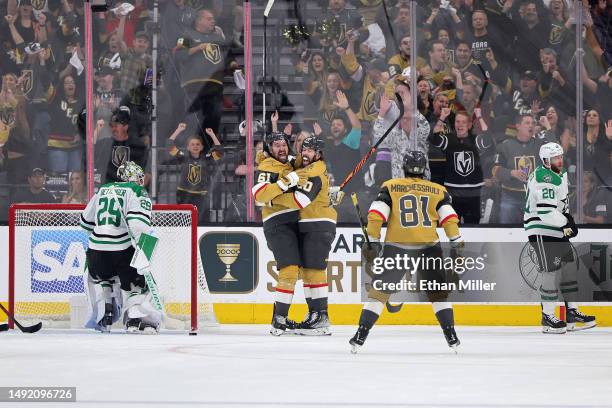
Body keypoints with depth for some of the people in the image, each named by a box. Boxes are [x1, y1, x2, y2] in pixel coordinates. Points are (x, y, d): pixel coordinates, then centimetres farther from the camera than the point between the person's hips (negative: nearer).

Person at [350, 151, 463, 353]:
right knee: (438, 291, 16)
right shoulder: (438, 190, 13)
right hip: (429, 245, 1)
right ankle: (451, 336, 10)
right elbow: (449, 219, 4)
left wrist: (373, 242, 5)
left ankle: (360, 335, -1)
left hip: (397, 245, -1)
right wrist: (457, 244, 5)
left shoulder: (390, 187, 10)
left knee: (380, 289, 6)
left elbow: (376, 215, 1)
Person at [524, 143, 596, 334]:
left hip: (557, 230, 10)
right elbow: (545, 210, -26)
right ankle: (548, 317, -4)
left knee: (569, 266, 10)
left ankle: (572, 313, 16)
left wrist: (567, 216, 13)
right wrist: (566, 224, -19)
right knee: (552, 271, -11)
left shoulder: (559, 175, 15)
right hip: (541, 230, -10)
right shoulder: (544, 178, -18)